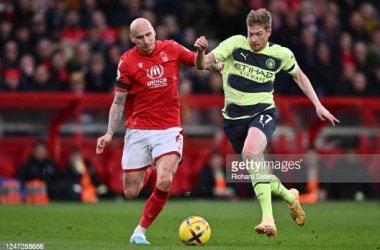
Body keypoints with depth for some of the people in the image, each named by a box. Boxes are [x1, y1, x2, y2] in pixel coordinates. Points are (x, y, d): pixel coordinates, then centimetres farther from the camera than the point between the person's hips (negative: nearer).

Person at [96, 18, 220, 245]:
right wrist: (110, 133, -8)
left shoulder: (171, 49, -1)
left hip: (168, 128, 0)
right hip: (137, 130, 0)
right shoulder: (127, 62, -4)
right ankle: (147, 171, 39)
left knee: (164, 182, -23)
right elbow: (119, 102, 1)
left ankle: (141, 231, -3)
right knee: (131, 193, 1)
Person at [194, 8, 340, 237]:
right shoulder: (235, 44, -7)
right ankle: (289, 196, 40)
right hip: (234, 116, 3)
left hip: (263, 112, -3)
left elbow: (299, 76, 17)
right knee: (256, 169, 7)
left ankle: (268, 217, -37)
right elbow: (203, 64, -13)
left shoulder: (281, 54, -2)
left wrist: (318, 105, 11)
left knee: (251, 151, -34)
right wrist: (201, 52, -36)